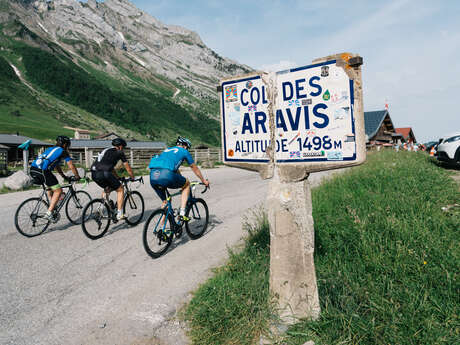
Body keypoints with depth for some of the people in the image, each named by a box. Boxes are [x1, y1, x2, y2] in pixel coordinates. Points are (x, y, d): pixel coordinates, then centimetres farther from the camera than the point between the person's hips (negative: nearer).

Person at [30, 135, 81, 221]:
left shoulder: (50, 149, 31)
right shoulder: (63, 151, 8)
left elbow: (57, 166, 38)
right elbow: (71, 166, 7)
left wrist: (65, 177, 42)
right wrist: (77, 177, 20)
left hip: (33, 169, 9)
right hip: (42, 171, -9)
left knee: (50, 185, 31)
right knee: (58, 190, -1)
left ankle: (51, 205, 29)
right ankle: (49, 213, -6)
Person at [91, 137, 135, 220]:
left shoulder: (106, 150, 31)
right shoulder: (119, 152, 10)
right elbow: (128, 168, 15)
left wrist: (118, 178, 46)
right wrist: (132, 177, 30)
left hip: (94, 174, 8)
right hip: (104, 173, -7)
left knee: (107, 189, 31)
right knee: (120, 189, 10)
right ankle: (120, 214, 6)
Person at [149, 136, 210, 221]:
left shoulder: (167, 150, 36)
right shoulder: (184, 151, 20)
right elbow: (195, 169, 30)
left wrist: (181, 181, 63)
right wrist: (204, 181, 44)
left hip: (152, 177, 6)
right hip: (166, 175, -6)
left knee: (165, 202, 26)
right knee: (187, 184, 22)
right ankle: (182, 214, 13)